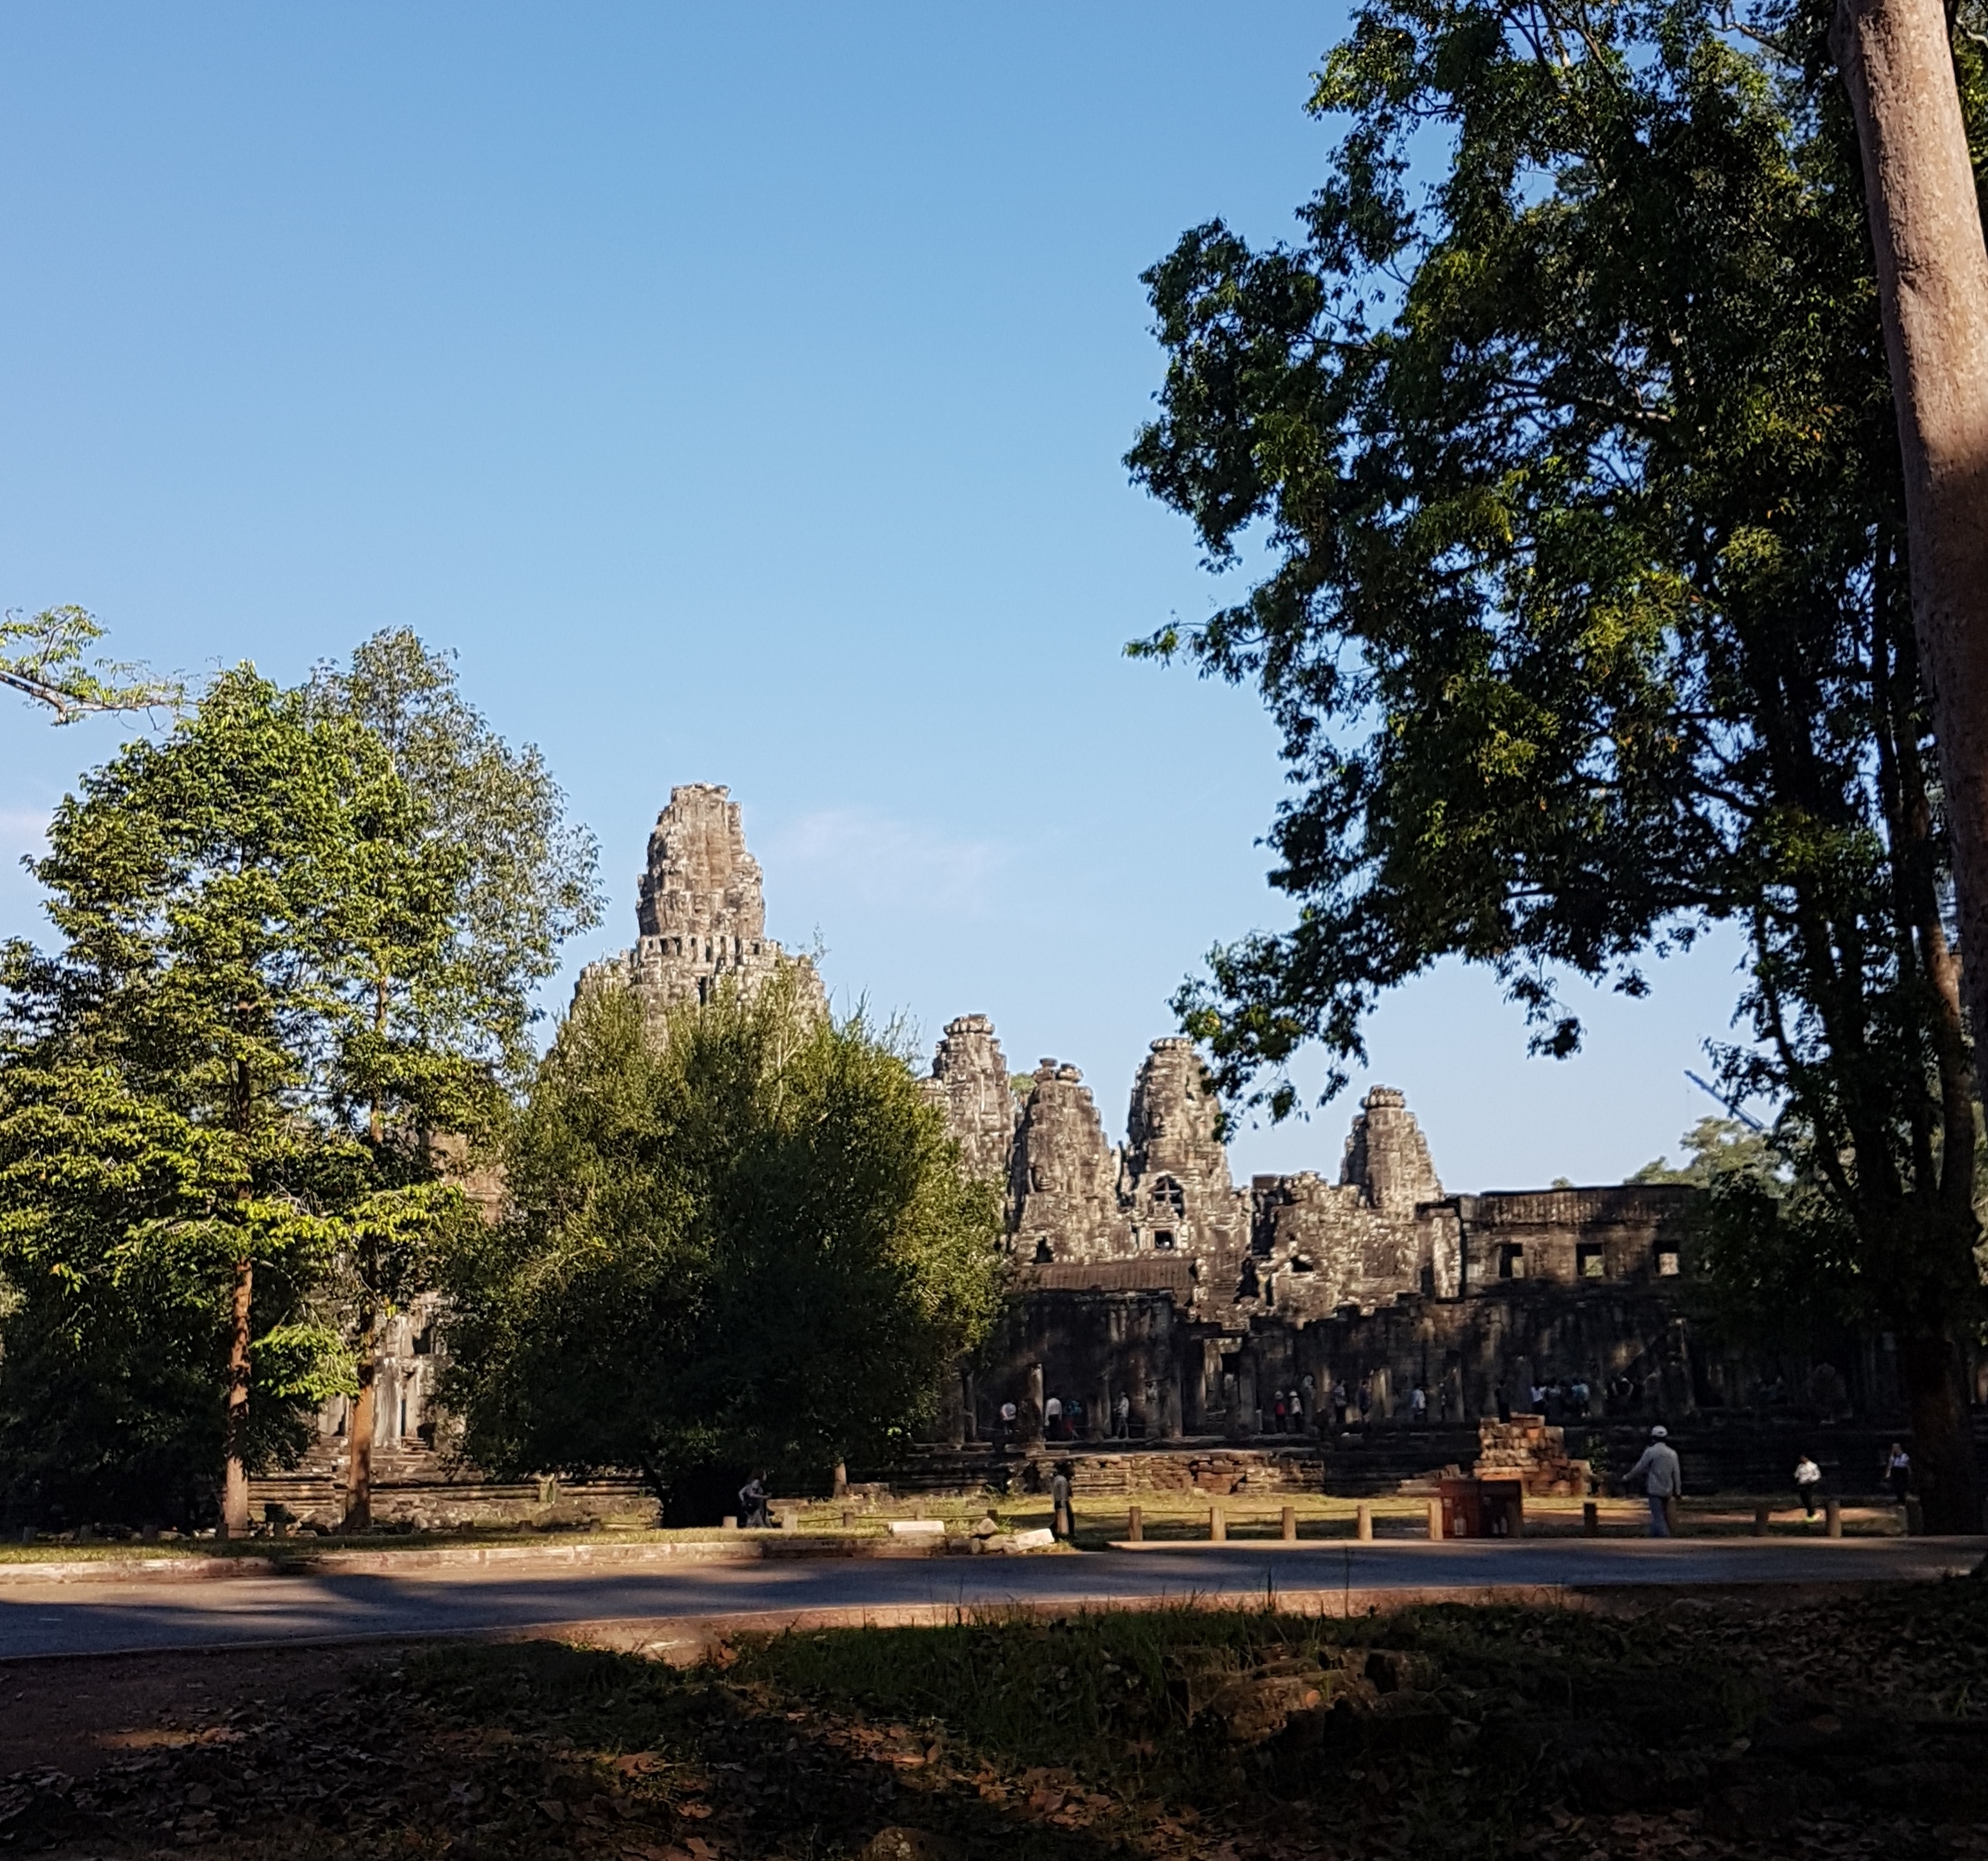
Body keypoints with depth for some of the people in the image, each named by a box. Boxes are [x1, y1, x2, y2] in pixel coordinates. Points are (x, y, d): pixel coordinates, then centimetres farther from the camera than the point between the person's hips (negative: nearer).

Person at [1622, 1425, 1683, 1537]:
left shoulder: (1651, 1451, -9)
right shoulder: (1672, 1453, 7)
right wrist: (1678, 1491, 18)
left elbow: (1639, 1468, -5)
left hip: (1655, 1489, -6)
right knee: (1665, 1517, 14)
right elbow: (1677, 1474, 11)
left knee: (1658, 1517, -7)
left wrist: (1626, 1478, 7)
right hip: (1667, 1490, 6)